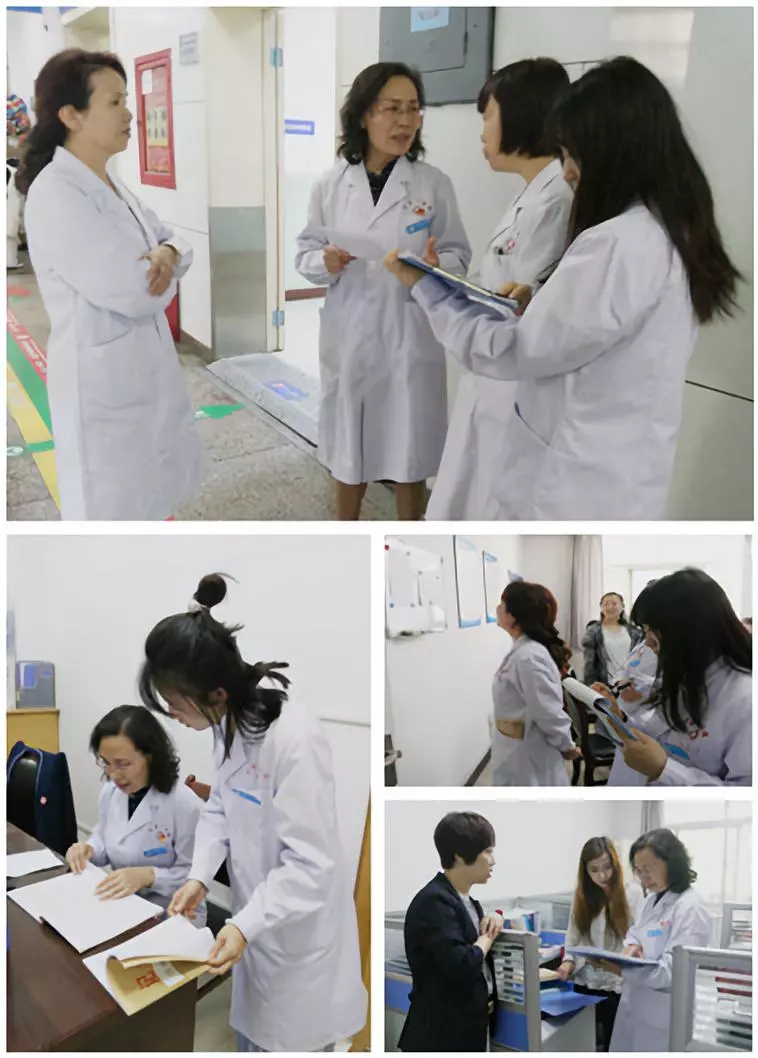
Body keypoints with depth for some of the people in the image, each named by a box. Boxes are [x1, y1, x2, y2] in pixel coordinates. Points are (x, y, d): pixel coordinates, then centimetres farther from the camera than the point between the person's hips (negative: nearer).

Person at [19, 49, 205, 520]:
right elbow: (134, 294, -25)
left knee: (152, 501, 18)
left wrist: (167, 255, -10)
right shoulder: (55, 194, -19)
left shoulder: (112, 185, 10)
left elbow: (177, 240, 14)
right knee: (114, 507, 3)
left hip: (146, 370, 9)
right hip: (103, 381, -9)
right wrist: (162, 270, -3)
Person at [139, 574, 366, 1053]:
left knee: (293, 1041, 12)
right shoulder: (229, 722, -7)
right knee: (251, 1032, 23)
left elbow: (310, 863, -27)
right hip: (257, 910, 7)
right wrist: (200, 875, -6)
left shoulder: (295, 742, -32)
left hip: (299, 926, -7)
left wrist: (246, 924, -30)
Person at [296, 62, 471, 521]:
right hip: (349, 332, 2)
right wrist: (325, 263, -17)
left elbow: (459, 253, 1)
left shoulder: (434, 184, -5)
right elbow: (306, 250, 5)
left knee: (411, 450, 8)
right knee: (349, 446, 16)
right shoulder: (330, 185, -2)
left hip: (411, 333, -1)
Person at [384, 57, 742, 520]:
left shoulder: (616, 244, -23)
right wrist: (538, 307, 6)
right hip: (622, 484, 9)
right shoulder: (675, 233, 8)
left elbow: (511, 352, -16)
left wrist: (427, 287, -5)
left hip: (573, 487, -9)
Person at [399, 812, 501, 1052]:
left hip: (469, 1027, 10)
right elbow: (462, 964, -30)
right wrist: (488, 936, -11)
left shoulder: (467, 900, 10)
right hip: (442, 1033, -10)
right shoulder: (433, 902, -21)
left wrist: (492, 921, 4)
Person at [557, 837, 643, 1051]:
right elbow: (573, 937, 8)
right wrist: (569, 962, -8)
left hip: (618, 985, -3)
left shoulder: (633, 893, -6)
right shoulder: (582, 895, 5)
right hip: (585, 984, 3)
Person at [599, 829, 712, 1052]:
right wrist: (633, 946, -5)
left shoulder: (690, 908, -18)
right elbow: (636, 932, 20)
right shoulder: (652, 899, 10)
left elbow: (675, 970, -24)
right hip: (636, 1007, 8)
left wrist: (622, 970, -32)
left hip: (665, 1016, -8)